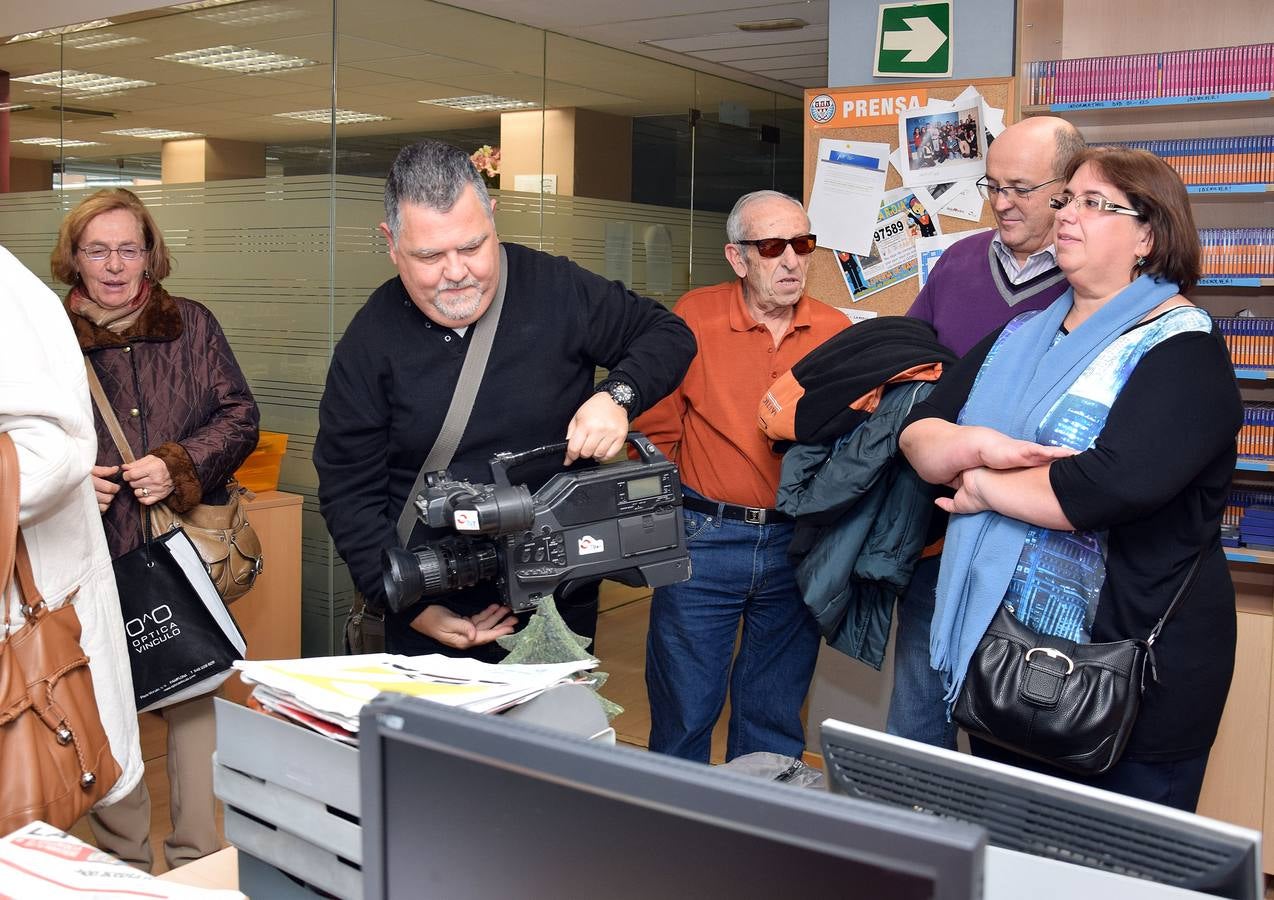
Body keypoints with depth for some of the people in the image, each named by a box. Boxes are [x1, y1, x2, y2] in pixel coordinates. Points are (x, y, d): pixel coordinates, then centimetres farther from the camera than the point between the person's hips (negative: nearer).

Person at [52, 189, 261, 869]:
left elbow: (239, 414, 5)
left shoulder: (192, 325, 8)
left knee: (197, 698, 4)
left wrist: (180, 466, -11)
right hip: (93, 559, 0)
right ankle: (123, 864, 21)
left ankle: (199, 861, 16)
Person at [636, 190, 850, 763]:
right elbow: (657, 431, 0)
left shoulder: (837, 332, 2)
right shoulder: (694, 319, -5)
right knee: (683, 712, 8)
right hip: (703, 541, -2)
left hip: (798, 544, 2)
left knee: (775, 719, 15)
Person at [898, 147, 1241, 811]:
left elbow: (1112, 485, -28)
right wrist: (980, 445, -17)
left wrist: (986, 487, -14)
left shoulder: (1184, 350, -12)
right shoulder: (1023, 333, 12)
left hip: (1128, 670, -7)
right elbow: (918, 432, 5)